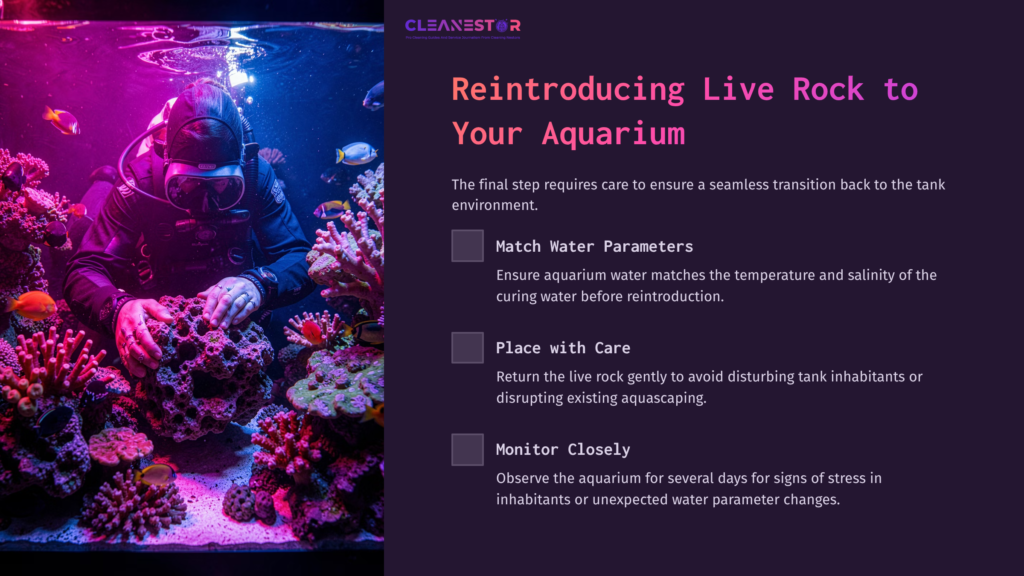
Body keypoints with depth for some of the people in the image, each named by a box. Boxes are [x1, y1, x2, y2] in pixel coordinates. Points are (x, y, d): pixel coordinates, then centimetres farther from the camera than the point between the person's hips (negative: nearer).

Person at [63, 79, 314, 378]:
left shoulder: (255, 176, -20)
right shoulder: (140, 179, -23)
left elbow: (303, 259, -20)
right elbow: (83, 272, -24)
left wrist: (259, 284, -44)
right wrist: (118, 308, -49)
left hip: (235, 327, 1)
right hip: (156, 325, 0)